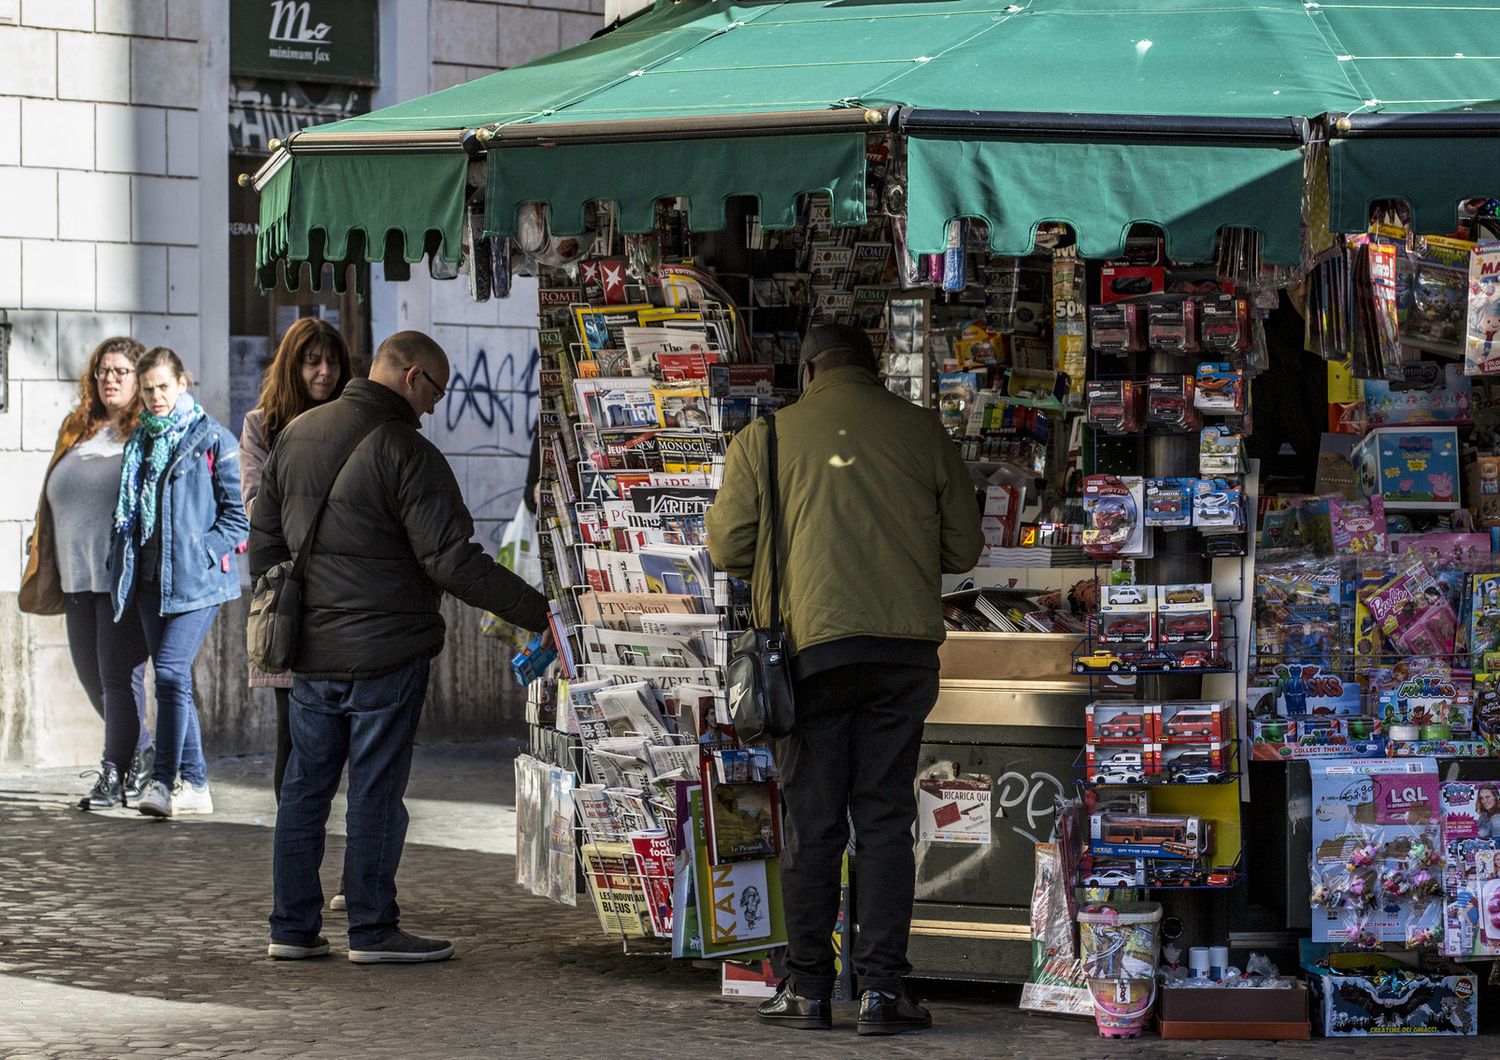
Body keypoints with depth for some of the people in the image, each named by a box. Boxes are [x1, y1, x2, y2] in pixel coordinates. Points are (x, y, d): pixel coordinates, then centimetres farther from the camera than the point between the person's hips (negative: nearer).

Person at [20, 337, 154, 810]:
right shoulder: (77, 432, 16)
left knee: (120, 675, -7)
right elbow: (53, 501, 23)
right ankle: (143, 753, 27)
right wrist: (44, 562, 20)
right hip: (79, 576, 7)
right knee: (91, 676, 10)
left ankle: (114, 775, -1)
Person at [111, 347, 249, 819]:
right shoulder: (141, 442, 16)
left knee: (171, 671, -18)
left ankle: (163, 780, -21)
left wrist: (205, 552, -13)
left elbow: (236, 510, -3)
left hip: (196, 578, -7)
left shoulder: (211, 438, -3)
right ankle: (194, 784, 12)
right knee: (171, 678, 7)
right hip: (150, 577, 7)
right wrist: (122, 562, 12)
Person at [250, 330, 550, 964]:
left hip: (310, 650, 7)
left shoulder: (296, 435, 10)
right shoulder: (406, 452, -14)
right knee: (375, 790, 0)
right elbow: (452, 562, -18)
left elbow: (263, 543, 16)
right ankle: (373, 930, 5)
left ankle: (291, 928, 15)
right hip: (385, 650, -7)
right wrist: (539, 613, -13)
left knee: (305, 785, 12)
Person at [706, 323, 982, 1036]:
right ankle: (881, 988, 0)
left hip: (812, 646, -1)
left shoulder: (765, 437, 3)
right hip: (906, 649, 1)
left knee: (812, 823, 5)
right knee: (885, 820, 5)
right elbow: (963, 547, 10)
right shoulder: (921, 430, 6)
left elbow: (727, 547, 3)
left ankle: (807, 989, 8)